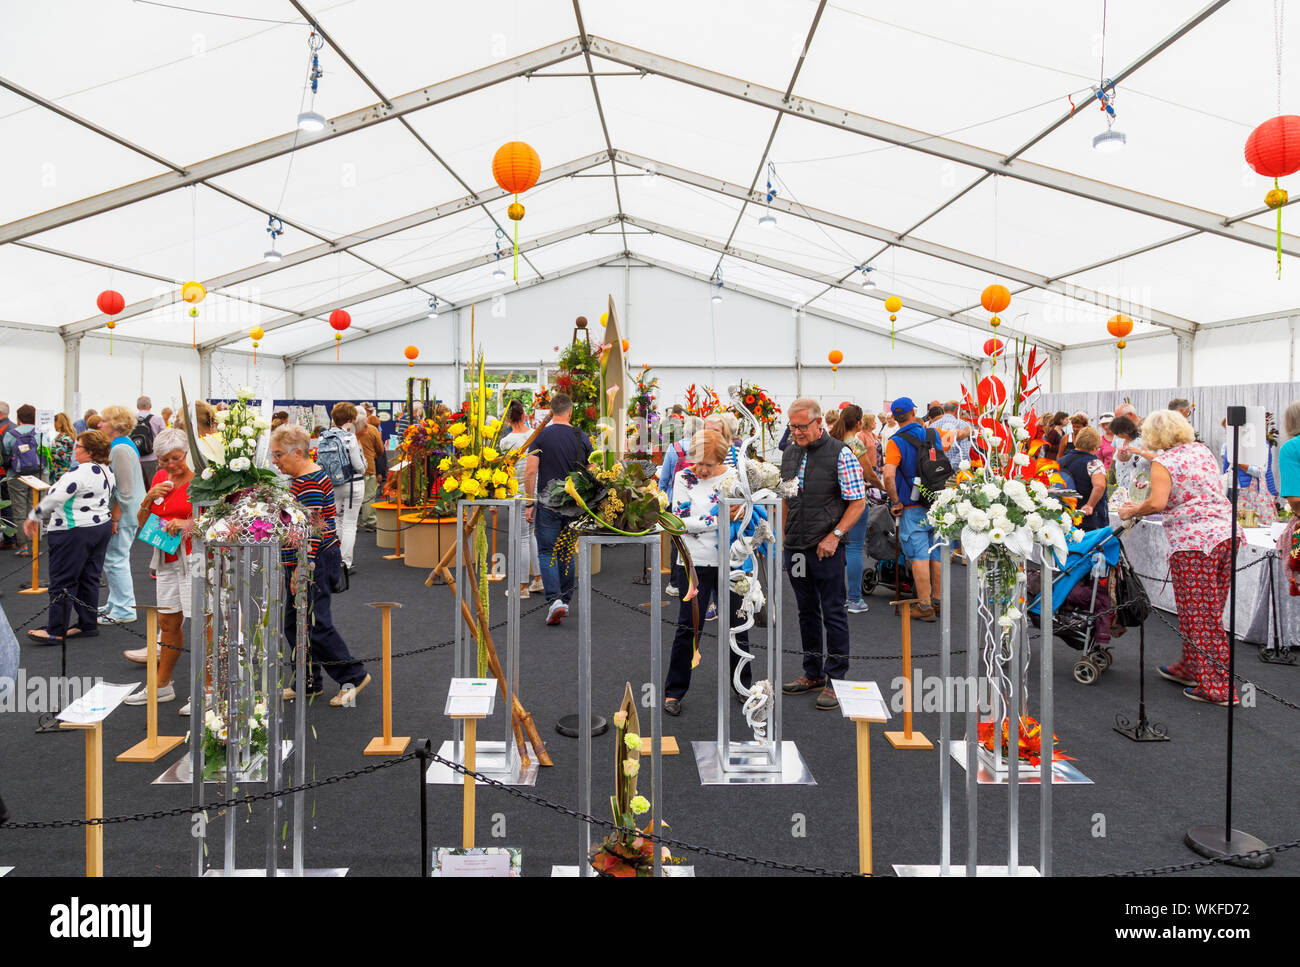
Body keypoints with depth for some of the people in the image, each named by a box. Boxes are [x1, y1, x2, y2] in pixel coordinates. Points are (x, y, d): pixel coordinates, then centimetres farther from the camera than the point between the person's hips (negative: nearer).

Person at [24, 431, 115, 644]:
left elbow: (55, 498, -22)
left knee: (62, 581, -1)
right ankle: (88, 625, 19)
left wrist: (34, 518, -8)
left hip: (74, 532, -9)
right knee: (89, 578, 14)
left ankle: (55, 630, 3)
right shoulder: (107, 471, 8)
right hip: (102, 526, 9)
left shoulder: (80, 472, -20)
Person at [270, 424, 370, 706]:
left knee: (315, 624, -7)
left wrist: (301, 569, -23)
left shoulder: (310, 483, -18)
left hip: (312, 563, -11)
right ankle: (309, 682, 23)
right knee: (294, 623, 13)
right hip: (303, 563, 11)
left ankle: (353, 676, 4)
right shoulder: (305, 478, 15)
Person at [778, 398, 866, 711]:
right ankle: (813, 674, 27)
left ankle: (835, 680, 9)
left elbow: (858, 502, -9)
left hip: (827, 549, -6)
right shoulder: (789, 454, 10)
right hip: (795, 548, 6)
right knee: (807, 612, 15)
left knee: (833, 614, 1)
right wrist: (781, 537, 12)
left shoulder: (841, 454, -9)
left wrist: (834, 536, -17)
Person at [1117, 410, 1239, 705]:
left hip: (1193, 540, -8)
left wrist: (1132, 511, -2)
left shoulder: (1162, 462, -6)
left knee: (1199, 615, 0)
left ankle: (1218, 688, 4)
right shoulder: (1202, 451, 15)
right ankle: (1189, 668, 31)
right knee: (1210, 611, 16)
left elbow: (1158, 502, -20)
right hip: (1225, 532, 8)